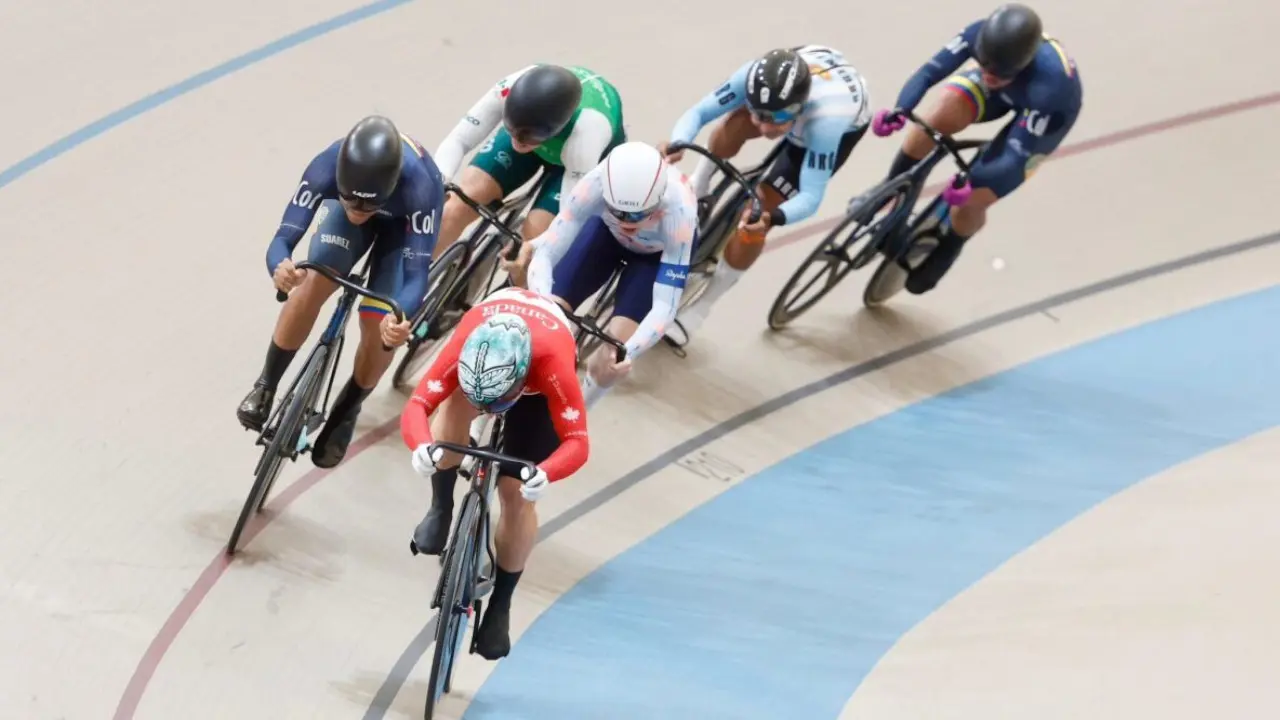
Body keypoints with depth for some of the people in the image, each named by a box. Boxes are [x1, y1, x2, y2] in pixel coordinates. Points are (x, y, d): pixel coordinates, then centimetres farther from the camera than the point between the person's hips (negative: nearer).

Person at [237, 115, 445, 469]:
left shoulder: (418, 187, -45)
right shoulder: (326, 168, -40)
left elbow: (417, 274, -44)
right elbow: (283, 240, -40)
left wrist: (398, 319, -65)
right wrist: (279, 268, -64)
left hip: (403, 219, -1)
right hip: (346, 197, 2)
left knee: (378, 323, -16)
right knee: (313, 284, -23)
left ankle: (346, 413, 12)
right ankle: (266, 384, 1)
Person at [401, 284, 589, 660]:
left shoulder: (554, 365, -47)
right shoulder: (464, 346, -43)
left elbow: (578, 442, -45)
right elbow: (416, 406, -43)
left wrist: (545, 473, -66)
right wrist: (422, 446, -65)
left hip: (542, 369, -2)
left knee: (517, 492, -8)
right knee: (457, 399, -30)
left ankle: (500, 606, 10)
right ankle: (441, 509, -4)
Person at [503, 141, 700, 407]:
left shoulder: (677, 211, -43)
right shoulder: (596, 185, -40)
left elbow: (665, 307, -42)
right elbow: (544, 255, -37)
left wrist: (625, 353, -58)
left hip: (661, 249, -2)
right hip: (609, 231, 2)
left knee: (610, 358, -17)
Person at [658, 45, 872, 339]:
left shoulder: (826, 120, -48)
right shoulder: (757, 77, -39)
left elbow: (810, 198, -44)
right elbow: (699, 112, -31)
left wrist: (770, 218, -64)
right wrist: (677, 144, -53)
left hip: (843, 125, -5)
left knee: (754, 217, -12)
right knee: (734, 125, -22)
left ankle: (699, 308, 4)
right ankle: (695, 192, 10)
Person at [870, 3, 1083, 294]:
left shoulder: (1047, 85, -46)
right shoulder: (982, 35, -35)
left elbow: (1016, 159, -44)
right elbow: (930, 71, -35)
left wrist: (972, 180, -60)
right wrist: (899, 110, -54)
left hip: (1047, 112, -4)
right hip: (1007, 90, 4)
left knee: (970, 201, -12)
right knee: (939, 117, -27)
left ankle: (944, 253, 24)